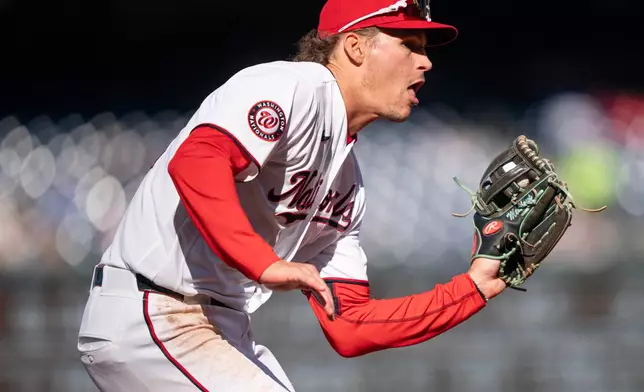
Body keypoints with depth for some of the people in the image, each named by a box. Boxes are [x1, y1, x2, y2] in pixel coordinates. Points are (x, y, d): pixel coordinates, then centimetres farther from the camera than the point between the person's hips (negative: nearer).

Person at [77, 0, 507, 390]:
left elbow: (350, 329, 14)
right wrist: (265, 263, -36)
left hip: (225, 332, 10)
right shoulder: (297, 88, -10)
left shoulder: (348, 184, 17)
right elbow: (194, 161, -29)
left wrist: (473, 287, 11)